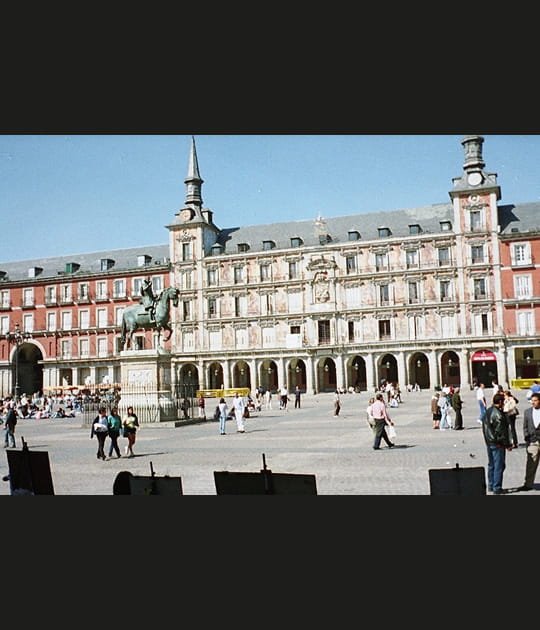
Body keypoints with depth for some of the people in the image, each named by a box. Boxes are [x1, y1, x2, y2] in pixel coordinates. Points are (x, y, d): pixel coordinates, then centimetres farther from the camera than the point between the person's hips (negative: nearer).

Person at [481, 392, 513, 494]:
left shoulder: (487, 411, 9)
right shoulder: (498, 414, -19)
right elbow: (502, 431, -18)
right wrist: (508, 444, -11)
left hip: (488, 442, 9)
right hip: (498, 444, -9)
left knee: (491, 465, 17)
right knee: (499, 465, -2)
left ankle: (491, 486, 24)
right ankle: (497, 488, 2)